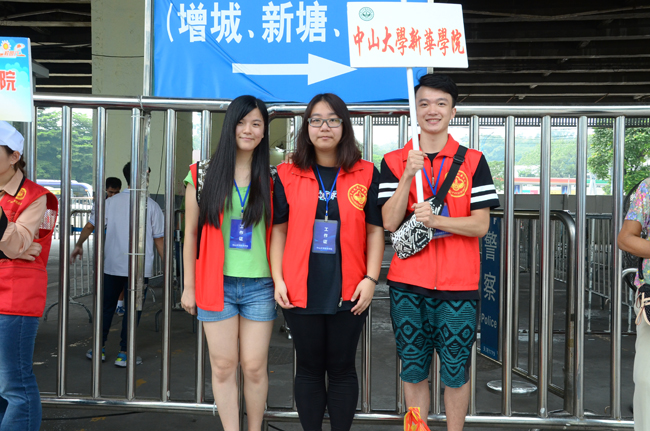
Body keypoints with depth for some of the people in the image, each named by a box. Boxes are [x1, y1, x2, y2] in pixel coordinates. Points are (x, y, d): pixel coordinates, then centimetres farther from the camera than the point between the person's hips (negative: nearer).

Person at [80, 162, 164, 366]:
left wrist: (79, 245, 22)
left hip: (112, 265, 3)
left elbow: (92, 224, 8)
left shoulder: (111, 202, 3)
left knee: (107, 306, 17)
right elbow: (159, 238, -2)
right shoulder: (151, 205, -4)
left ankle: (99, 348, 23)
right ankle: (123, 354, 7)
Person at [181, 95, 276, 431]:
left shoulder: (271, 179, 5)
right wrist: (189, 286, 4)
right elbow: (191, 233, 5)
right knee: (223, 366, 4)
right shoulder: (203, 174, 3)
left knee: (254, 366, 4)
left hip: (259, 286, 0)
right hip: (216, 284, 0)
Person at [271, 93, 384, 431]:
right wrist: (278, 279, -2)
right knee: (309, 368, 12)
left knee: (341, 369, 10)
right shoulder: (288, 175, 4)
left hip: (348, 291, -1)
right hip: (301, 290, 1)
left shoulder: (366, 174, 3)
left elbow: (375, 230, 3)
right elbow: (279, 230, 5)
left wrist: (370, 279, -6)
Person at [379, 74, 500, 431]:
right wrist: (409, 175, -16)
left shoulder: (473, 161, 3)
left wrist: (436, 220, -19)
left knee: (455, 372, 7)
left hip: (458, 285, -1)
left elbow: (481, 224, -3)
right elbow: (390, 222, -5)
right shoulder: (394, 162, 5)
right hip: (407, 284, 1)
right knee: (413, 371, 11)